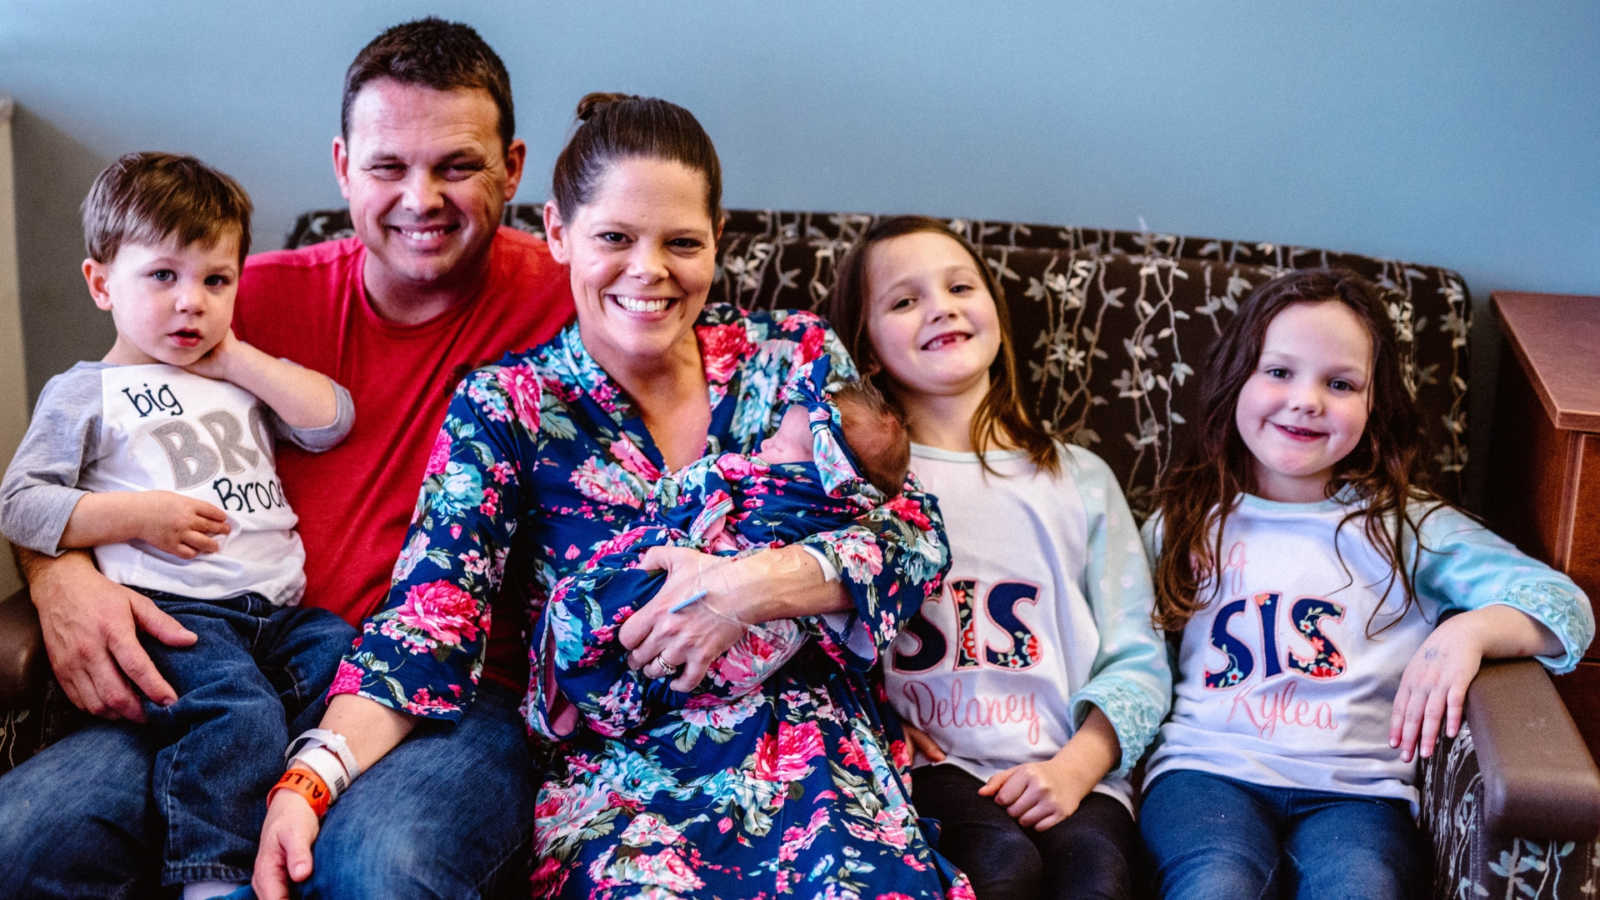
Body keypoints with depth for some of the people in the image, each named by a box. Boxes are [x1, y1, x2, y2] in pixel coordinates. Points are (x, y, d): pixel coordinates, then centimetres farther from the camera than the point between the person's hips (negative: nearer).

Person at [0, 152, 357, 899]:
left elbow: (332, 420, 13)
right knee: (239, 714, -32)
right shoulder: (84, 395, 10)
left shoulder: (240, 383, 26)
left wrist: (236, 359, 10)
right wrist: (135, 514, -9)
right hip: (175, 612, -6)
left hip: (281, 608, 6)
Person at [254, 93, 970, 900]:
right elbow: (429, 621, -4)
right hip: (615, 775, 0)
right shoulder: (506, 407, 4)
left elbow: (915, 534, 2)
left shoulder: (794, 357, 9)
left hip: (819, 756, 1)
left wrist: (758, 583, -16)